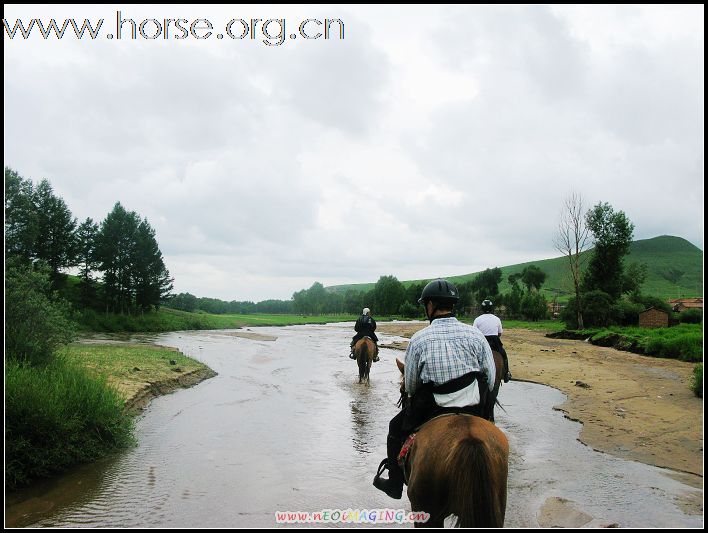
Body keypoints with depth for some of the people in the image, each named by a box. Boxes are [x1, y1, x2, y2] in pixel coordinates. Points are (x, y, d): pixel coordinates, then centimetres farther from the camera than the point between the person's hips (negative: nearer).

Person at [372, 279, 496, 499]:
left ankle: (395, 484, 34)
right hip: (474, 411, 2)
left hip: (432, 411, -2)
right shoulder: (475, 334, -3)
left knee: (396, 429, 24)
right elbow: (490, 378, 2)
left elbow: (410, 386, -2)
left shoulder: (418, 339, -8)